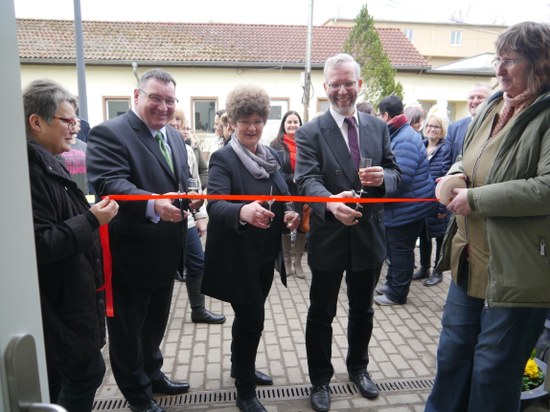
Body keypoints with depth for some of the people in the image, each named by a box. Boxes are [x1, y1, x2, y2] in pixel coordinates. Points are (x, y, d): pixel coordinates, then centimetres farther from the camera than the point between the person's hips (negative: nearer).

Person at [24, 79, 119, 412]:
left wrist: (92, 215, 7)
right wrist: (91, 220, -22)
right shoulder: (28, 169, -22)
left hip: (63, 298, 10)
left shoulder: (45, 162, 11)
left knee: (57, 380, 22)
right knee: (88, 372, 3)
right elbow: (40, 244, -27)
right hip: (55, 302, -10)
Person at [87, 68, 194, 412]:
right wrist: (153, 204, -44)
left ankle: (153, 375, 46)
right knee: (128, 328, 13)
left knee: (156, 322, 25)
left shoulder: (175, 138, 12)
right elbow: (110, 184, -28)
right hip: (131, 252, -7)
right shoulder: (109, 133, -15)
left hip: (166, 252, 8)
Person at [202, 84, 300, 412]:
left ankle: (241, 367, 45)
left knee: (250, 315, 22)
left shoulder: (272, 156, 6)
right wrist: (243, 212, -49)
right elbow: (215, 205, -29)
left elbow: (284, 197, 13)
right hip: (238, 256, -6)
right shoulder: (223, 159, -14)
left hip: (267, 252, 6)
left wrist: (290, 214, -9)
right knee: (252, 318, 0)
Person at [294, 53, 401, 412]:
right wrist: (331, 202, -41)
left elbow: (395, 173, 6)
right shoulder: (310, 132, -8)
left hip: (369, 235, 4)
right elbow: (307, 180, -20)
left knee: (363, 310, 21)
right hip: (329, 237, -3)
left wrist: (383, 177, -19)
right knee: (321, 314, 11)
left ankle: (358, 367, 46)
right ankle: (320, 380, 33)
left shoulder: (378, 127, 5)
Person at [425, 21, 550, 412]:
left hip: (516, 273, -7)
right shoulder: (492, 107, 9)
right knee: (452, 353, 22)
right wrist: (456, 173, -1)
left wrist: (476, 198, -20)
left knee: (494, 372, 11)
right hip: (470, 261, 8)